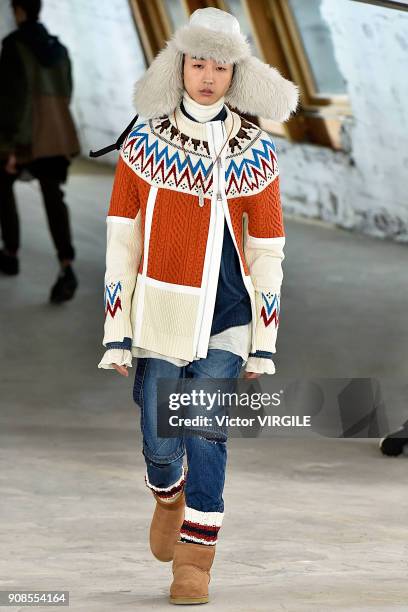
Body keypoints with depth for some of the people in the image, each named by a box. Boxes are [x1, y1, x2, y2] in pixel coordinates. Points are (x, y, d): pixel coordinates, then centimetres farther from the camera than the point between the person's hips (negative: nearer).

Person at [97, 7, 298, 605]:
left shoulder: (255, 153, 2)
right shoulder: (143, 145, -1)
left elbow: (267, 253, 5)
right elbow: (121, 243, 0)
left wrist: (264, 342, 2)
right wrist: (116, 334, -4)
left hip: (224, 319, 0)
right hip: (159, 315, 0)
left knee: (206, 433, -8)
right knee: (160, 442, 0)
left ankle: (196, 558, 4)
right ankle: (169, 496, 36)